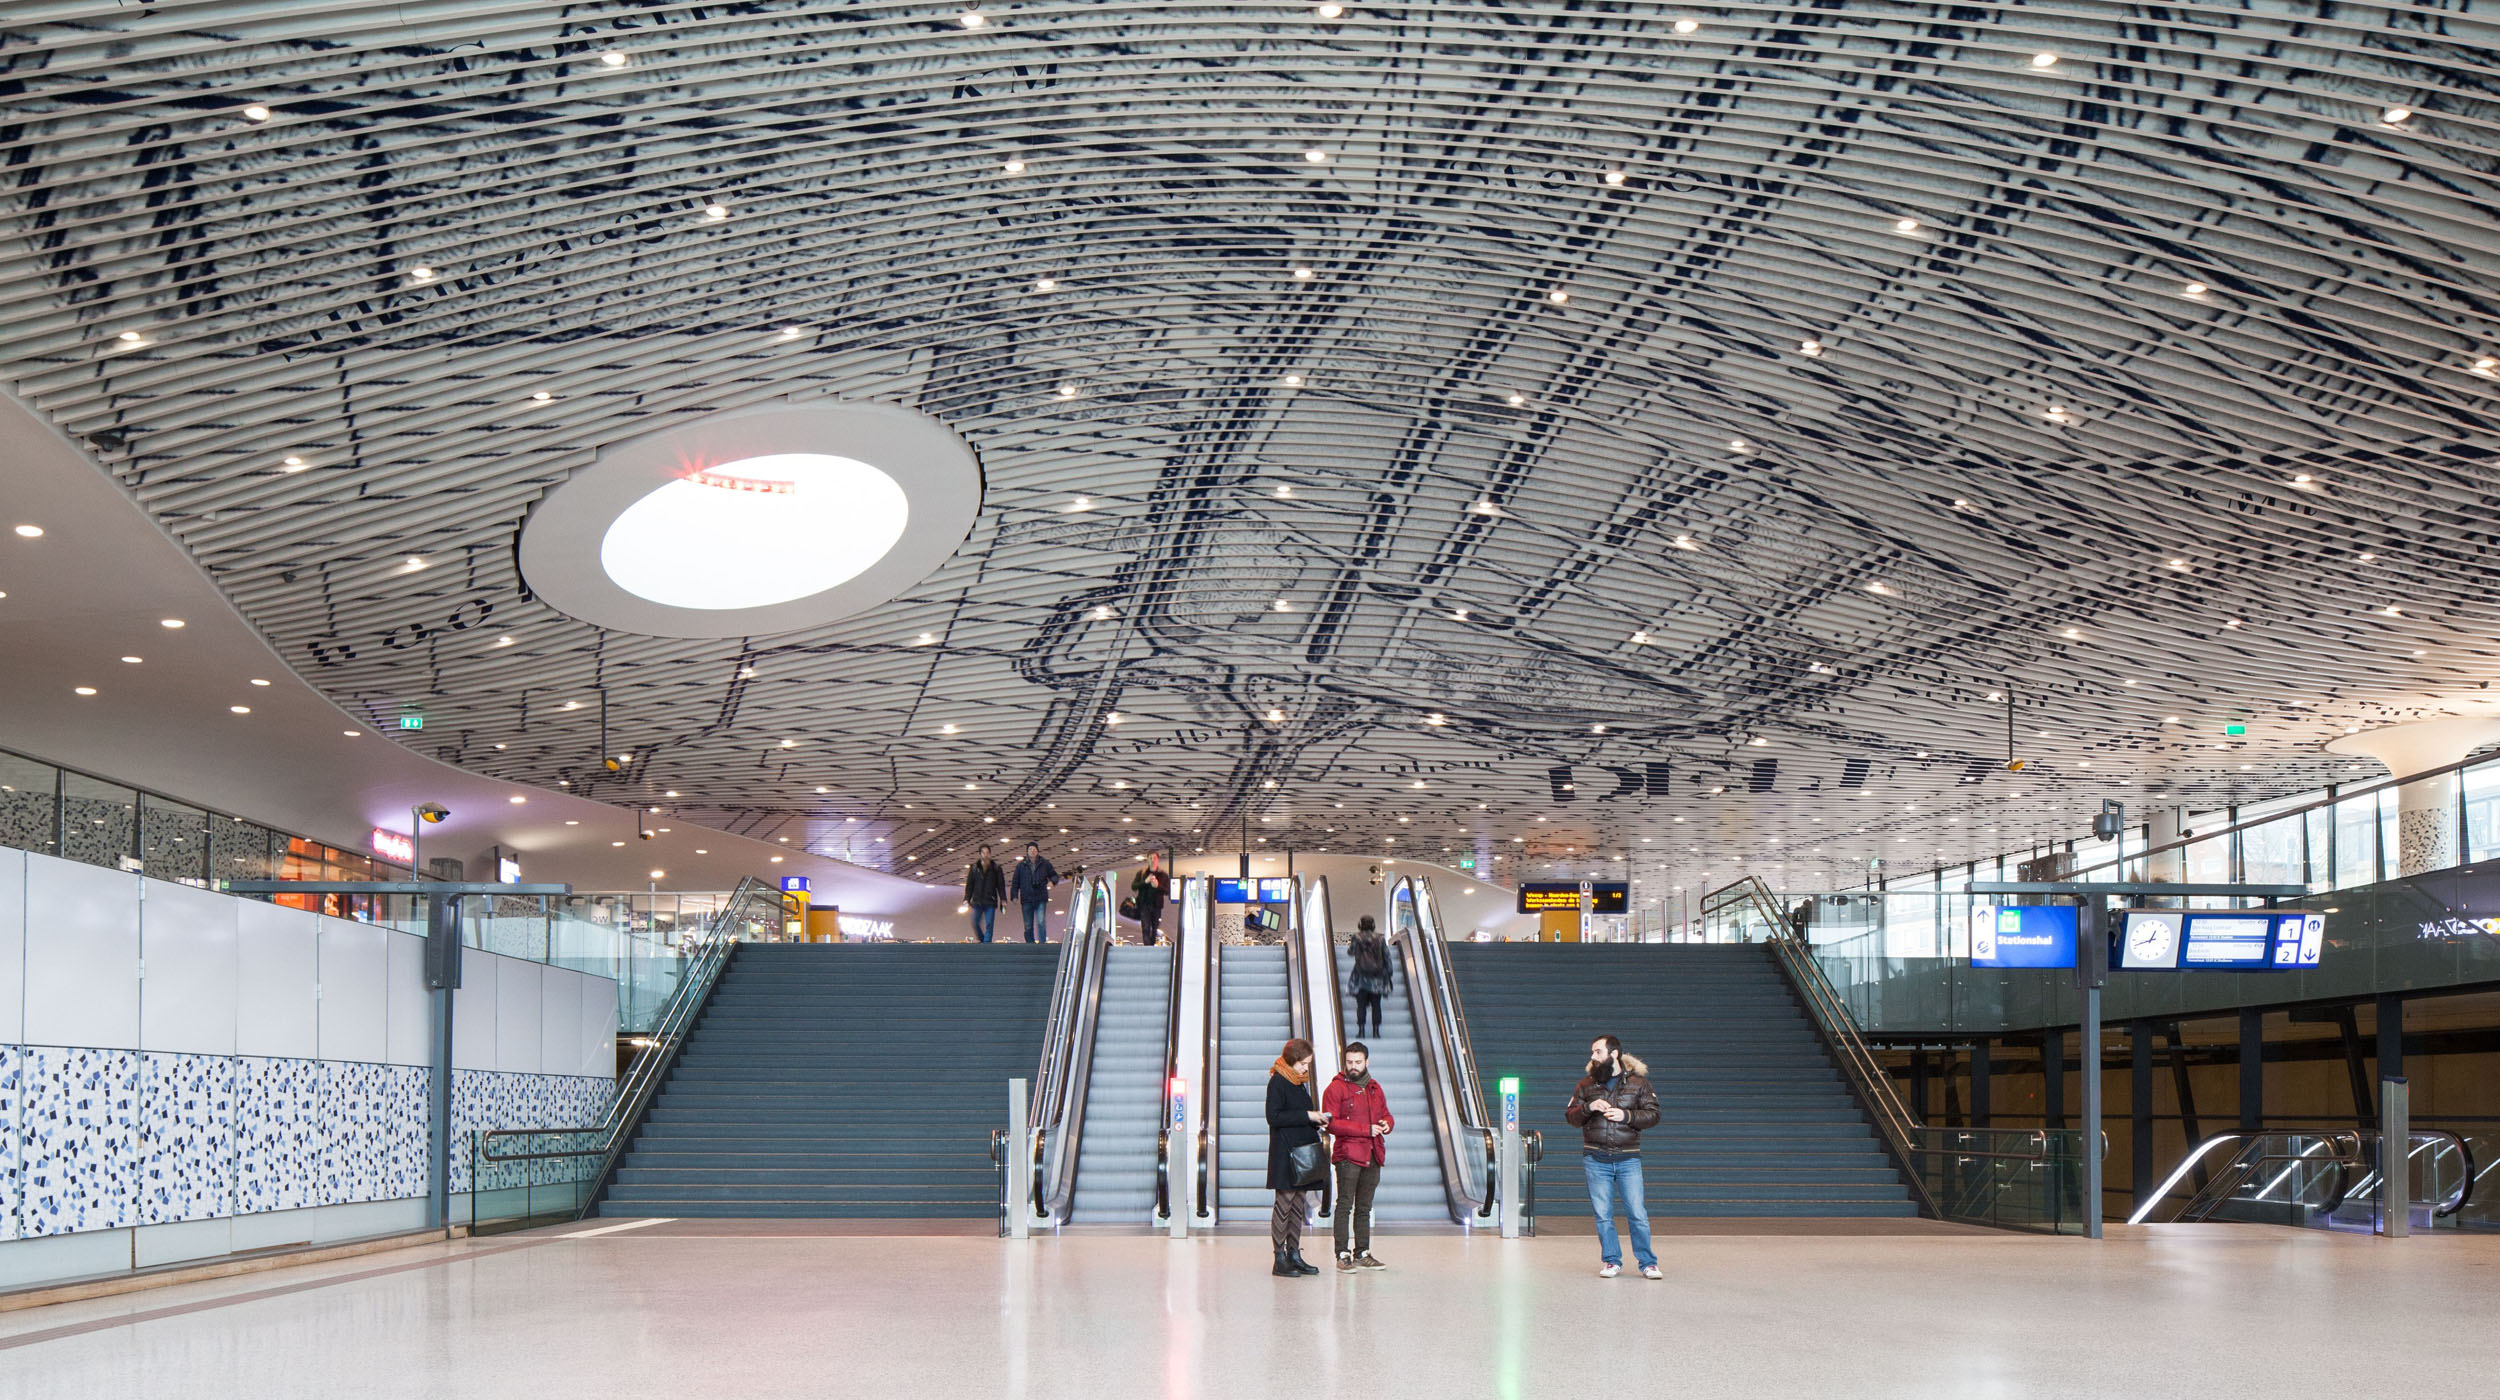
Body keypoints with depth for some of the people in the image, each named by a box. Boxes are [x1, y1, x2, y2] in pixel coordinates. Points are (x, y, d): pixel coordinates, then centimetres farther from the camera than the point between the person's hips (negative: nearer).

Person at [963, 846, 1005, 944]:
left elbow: (1001, 885, 5)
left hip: (990, 902, -1)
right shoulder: (974, 868, 8)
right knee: (974, 923, -4)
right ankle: (982, 940, 18)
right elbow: (969, 884, 8)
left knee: (989, 924, -7)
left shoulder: (996, 868, 5)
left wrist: (1003, 899, -4)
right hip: (977, 901, 1)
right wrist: (967, 899, -1)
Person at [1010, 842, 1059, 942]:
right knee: (1028, 926, 4)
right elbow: (1015, 881, 9)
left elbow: (1054, 875, 16)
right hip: (1027, 900, 2)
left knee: (1041, 922, -16)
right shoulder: (1021, 865, 8)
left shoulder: (1044, 864, 7)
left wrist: (1052, 881, -7)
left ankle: (1042, 943, -15)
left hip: (1041, 899, -2)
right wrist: (1014, 896, -2)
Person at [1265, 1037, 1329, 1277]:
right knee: (1284, 1203, -6)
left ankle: (1294, 1255, 14)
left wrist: (1316, 1121, 2)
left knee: (1299, 1203, 9)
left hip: (1302, 1150, 8)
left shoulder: (1300, 1082, 16)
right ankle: (1280, 1259, -3)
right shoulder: (1277, 1082, -10)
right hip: (1284, 1154, -8)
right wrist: (1306, 1116, -19)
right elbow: (1273, 1117, -18)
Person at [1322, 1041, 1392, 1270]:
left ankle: (1362, 1253, 17)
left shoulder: (1375, 1088, 16)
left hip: (1372, 1156, 6)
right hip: (1347, 1156, -6)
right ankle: (1342, 1254, -7)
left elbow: (1386, 1114, 26)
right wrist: (1366, 1130, -17)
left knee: (1364, 1208, 12)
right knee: (1345, 1205, -7)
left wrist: (1386, 1123, 0)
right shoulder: (1336, 1088, -5)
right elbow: (1332, 1124, -13)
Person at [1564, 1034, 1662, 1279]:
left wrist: (1627, 1116, -14)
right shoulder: (1587, 1084, 9)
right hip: (1596, 1160, 2)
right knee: (1603, 1215, 4)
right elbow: (1570, 1116, 9)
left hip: (1628, 1159, -2)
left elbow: (1653, 1114, 1)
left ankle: (1648, 1263, 4)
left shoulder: (1637, 1082, 3)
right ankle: (1611, 1261, 15)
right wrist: (1588, 1107, -10)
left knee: (1637, 1213, -5)